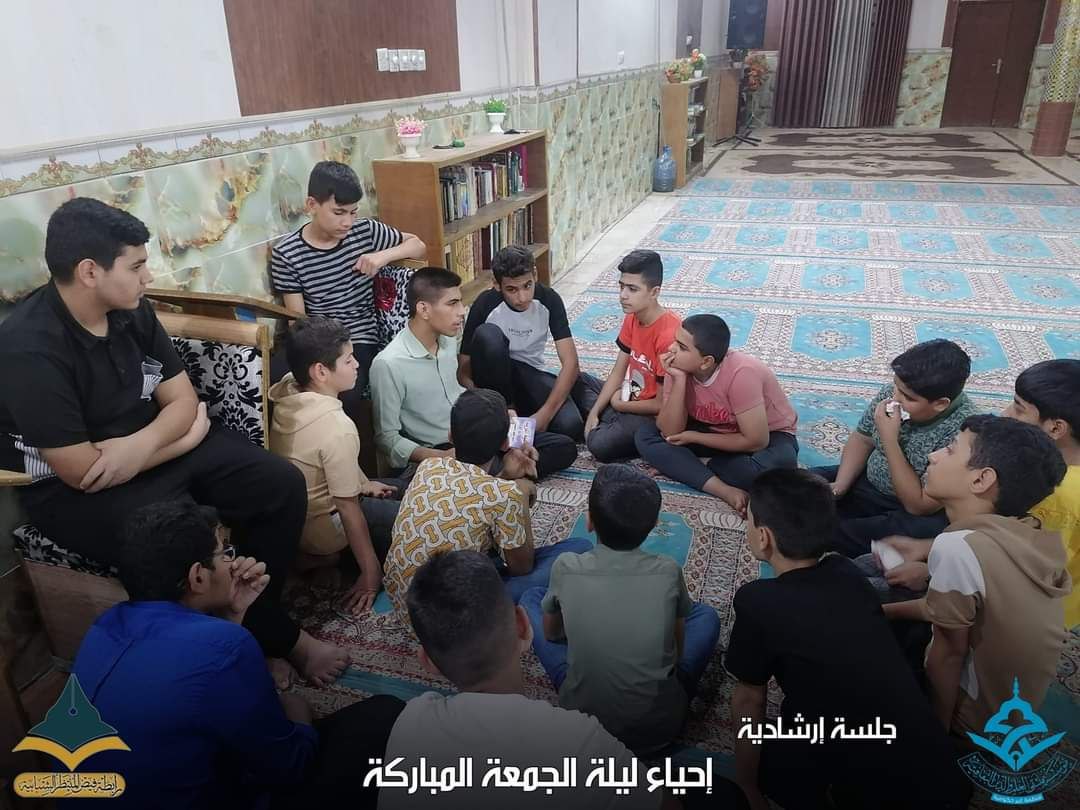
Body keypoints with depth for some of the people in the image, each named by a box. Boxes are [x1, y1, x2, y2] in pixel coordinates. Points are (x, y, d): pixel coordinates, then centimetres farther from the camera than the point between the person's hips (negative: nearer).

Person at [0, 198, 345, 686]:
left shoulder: (131, 312, -3)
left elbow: (183, 400, 1)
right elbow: (83, 471, -25)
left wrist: (142, 443, -22)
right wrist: (187, 434, -13)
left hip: (155, 448, 7)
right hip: (74, 491, -7)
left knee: (282, 485, -8)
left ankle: (255, 614, 7)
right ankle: (276, 638, 1)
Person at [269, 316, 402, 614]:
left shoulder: (287, 389, -10)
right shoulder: (337, 426, -35)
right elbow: (348, 508, -27)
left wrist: (363, 483, 15)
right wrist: (371, 572, -17)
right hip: (321, 526, -8)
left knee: (394, 493, 22)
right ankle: (326, 555, -1)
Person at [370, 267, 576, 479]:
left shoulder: (448, 341, 5)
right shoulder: (388, 364, -19)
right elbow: (387, 439, -14)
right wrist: (443, 458, -25)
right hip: (434, 453, -8)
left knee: (564, 448, -4)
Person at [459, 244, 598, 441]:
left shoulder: (549, 299, -15)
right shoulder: (485, 305, -20)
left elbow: (570, 362, -19)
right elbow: (463, 371, -16)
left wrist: (544, 414, -30)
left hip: (531, 375, 1)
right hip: (495, 376, -1)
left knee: (570, 426, -28)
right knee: (487, 335, -34)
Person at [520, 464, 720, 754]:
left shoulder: (566, 568, -14)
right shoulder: (668, 571, -13)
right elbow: (679, 646, 6)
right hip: (660, 726, 1)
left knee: (532, 597, 16)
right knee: (706, 614, 22)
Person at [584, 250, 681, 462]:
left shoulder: (669, 336, -29)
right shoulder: (631, 318, -3)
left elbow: (661, 405, -22)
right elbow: (618, 372, 3)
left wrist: (619, 404, -8)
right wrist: (594, 412, -7)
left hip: (655, 415, -8)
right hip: (630, 398, 8)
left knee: (600, 444, -25)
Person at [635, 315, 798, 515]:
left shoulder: (741, 374, -33)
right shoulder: (679, 367, -18)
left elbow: (756, 442, -30)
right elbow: (670, 433, -22)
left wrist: (694, 437, -22)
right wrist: (678, 380, -33)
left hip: (769, 434, -4)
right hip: (715, 430, 5)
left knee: (779, 463, -39)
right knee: (646, 436, -15)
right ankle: (725, 491, -26)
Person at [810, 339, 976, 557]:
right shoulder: (892, 390, -12)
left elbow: (919, 506, -26)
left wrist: (890, 439, -29)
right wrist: (839, 486, -10)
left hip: (918, 516, -6)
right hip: (868, 483, 6)